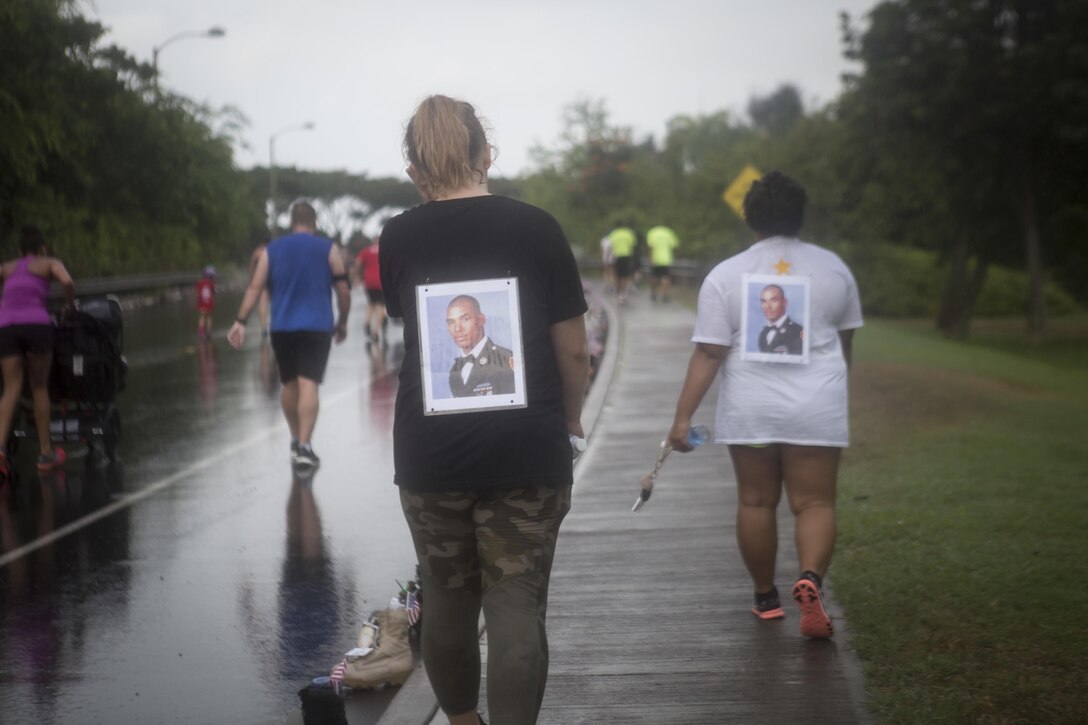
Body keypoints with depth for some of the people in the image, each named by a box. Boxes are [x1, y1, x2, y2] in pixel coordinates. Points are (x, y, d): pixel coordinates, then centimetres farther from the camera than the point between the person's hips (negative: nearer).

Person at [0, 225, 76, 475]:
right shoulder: (51, 263, 16)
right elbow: (68, 282, -4)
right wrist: (70, 304, 15)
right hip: (36, 325, -3)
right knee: (40, 388, 9)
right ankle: (46, 453, 10)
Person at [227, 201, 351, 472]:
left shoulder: (271, 250, 7)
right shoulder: (328, 249, 2)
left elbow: (255, 287, -2)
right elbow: (344, 290, 0)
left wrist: (240, 322, -4)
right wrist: (342, 322, 13)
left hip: (281, 328, 3)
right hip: (316, 328, -3)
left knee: (288, 383, 17)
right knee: (309, 384, -8)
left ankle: (296, 440, 28)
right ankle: (304, 447, -17)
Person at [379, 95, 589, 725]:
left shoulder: (398, 239, 2)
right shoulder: (535, 228, -4)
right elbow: (573, 348, -1)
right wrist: (570, 419, 17)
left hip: (430, 453, 2)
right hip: (527, 452, -2)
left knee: (448, 603, 16)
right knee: (518, 611, 0)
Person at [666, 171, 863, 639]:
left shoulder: (725, 276, -4)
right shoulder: (833, 267, 4)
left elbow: (707, 354, -9)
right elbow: (845, 339, 16)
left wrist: (683, 416, -6)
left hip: (749, 408, 0)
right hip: (818, 408, 1)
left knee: (755, 502, 12)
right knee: (815, 502, 2)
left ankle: (765, 597, 21)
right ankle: (810, 579, -22)